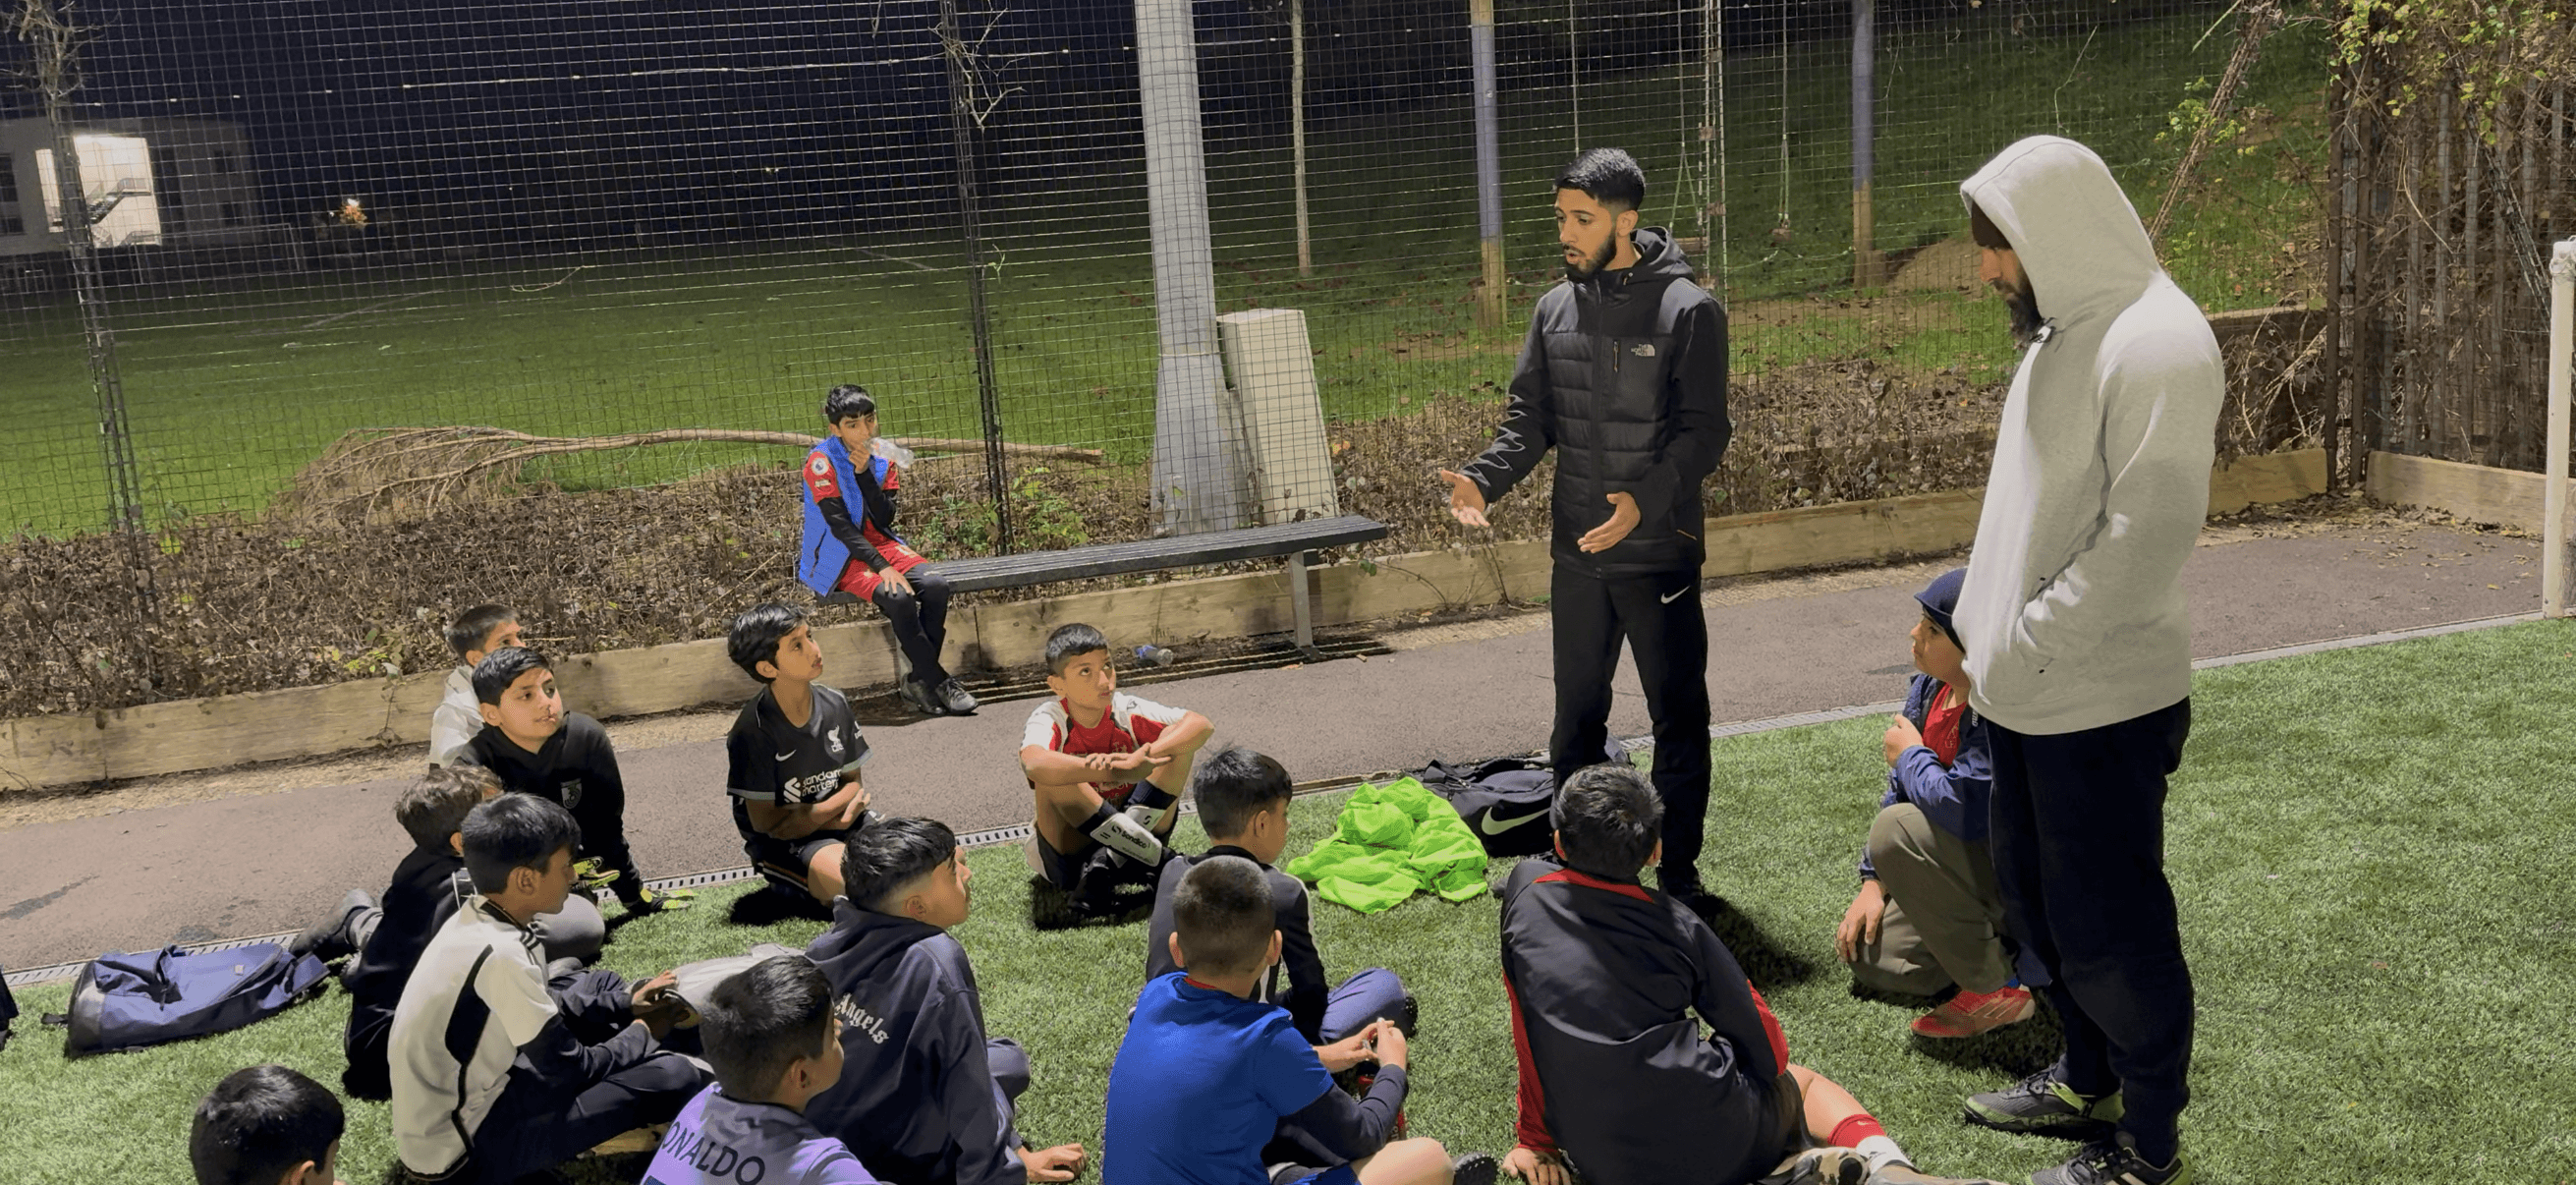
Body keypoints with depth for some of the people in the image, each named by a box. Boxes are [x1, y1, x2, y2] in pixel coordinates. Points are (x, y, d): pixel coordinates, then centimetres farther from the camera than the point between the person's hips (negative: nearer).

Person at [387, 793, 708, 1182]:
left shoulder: (473, 920, -1)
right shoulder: (501, 956, -29)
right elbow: (570, 1072, -19)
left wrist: (625, 1003, 13)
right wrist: (642, 1033, -2)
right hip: (462, 1149, -10)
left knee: (601, 984, 19)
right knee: (673, 1077, -19)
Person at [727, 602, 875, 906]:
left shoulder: (834, 705, 0)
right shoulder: (753, 731, -17)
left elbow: (853, 781, 8)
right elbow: (766, 822, -13)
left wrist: (845, 814, -15)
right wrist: (836, 805, -12)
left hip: (841, 824, 6)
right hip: (783, 845, -6)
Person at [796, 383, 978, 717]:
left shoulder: (882, 458, 4)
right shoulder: (822, 461, -12)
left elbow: (884, 519, -7)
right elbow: (840, 526, -18)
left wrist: (865, 473, -19)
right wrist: (882, 567, -26)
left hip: (880, 544, 6)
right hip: (840, 558, -5)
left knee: (935, 585, -21)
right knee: (897, 598, -30)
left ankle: (919, 679, -9)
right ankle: (938, 682, -16)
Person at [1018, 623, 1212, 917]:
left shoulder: (1126, 711, -7)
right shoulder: (1049, 719, -15)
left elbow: (1201, 724, -21)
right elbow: (1034, 763, -41)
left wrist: (1143, 758, -38)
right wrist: (1115, 773, -50)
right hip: (1074, 850, -2)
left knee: (1177, 741, -12)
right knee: (1053, 775, -31)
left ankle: (1115, 856, -23)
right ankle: (1156, 858, -27)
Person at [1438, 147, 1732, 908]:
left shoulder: (1688, 310, -10)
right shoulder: (1555, 309, 7)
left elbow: (1704, 433, -13)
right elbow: (1531, 418, 9)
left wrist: (1644, 502, -28)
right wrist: (1483, 478, -9)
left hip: (1659, 553, -5)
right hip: (1576, 555, 5)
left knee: (1679, 717, 6)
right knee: (1576, 715, 15)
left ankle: (1677, 869, 20)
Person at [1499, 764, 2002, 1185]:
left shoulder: (1524, 888, 5)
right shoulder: (1676, 923, 3)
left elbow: (1528, 1030, 11)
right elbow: (1768, 1051, 7)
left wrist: (1538, 1142, 20)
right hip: (1719, 1144, -1)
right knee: (1802, 1080, 33)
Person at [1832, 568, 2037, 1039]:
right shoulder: (1930, 688, -1)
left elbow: (1961, 809, -39)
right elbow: (1900, 789, 7)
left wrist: (1910, 755, -18)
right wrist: (1872, 883, 2)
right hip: (1975, 866, 9)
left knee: (1898, 831, -29)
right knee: (1870, 957, 2)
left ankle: (1997, 990, -15)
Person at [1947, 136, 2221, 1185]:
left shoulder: (2155, 344, -19)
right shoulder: (2059, 333, 11)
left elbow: (2147, 532, -24)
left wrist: (2026, 646, -19)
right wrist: (1986, 640, 11)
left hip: (2103, 700, -9)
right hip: (2030, 692, 9)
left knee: (2107, 920, 2)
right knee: (2033, 892, 21)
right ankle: (2090, 1079, 40)